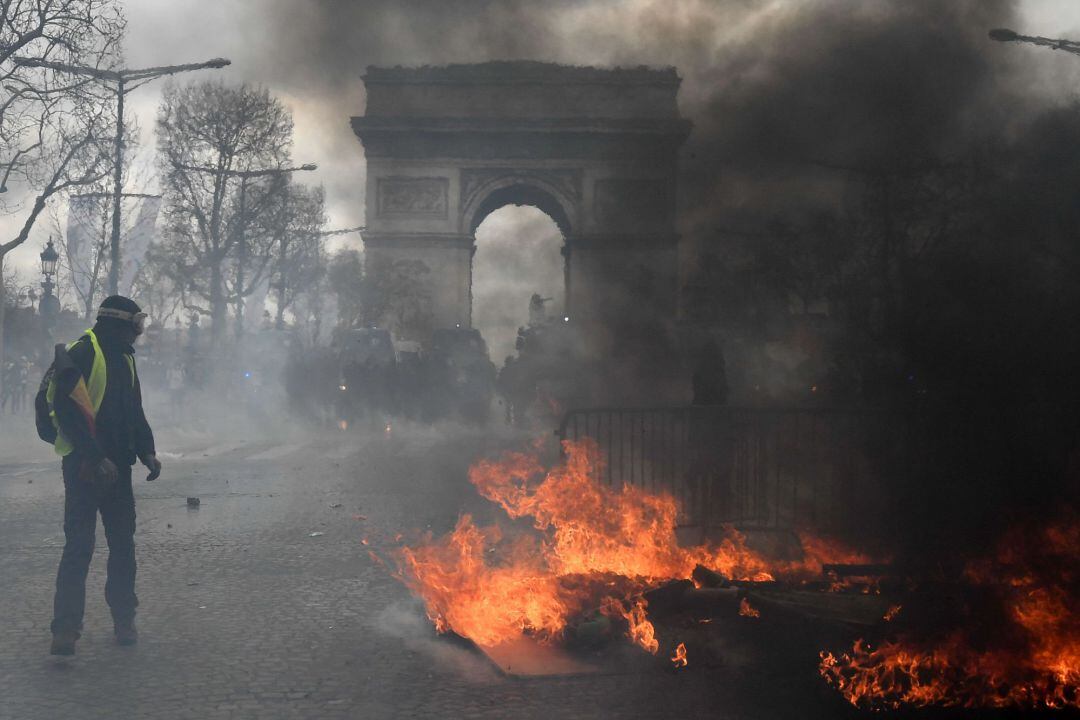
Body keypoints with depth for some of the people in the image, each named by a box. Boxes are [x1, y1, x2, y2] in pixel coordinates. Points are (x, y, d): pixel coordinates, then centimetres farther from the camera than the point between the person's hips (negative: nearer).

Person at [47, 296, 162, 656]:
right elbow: (67, 410, -19)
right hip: (85, 465, -8)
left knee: (123, 543, 10)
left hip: (117, 466, 8)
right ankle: (65, 628, -8)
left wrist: (147, 452, 9)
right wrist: (96, 458, -22)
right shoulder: (80, 354, -12)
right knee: (79, 546, -10)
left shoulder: (125, 359, 16)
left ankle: (124, 619, 20)